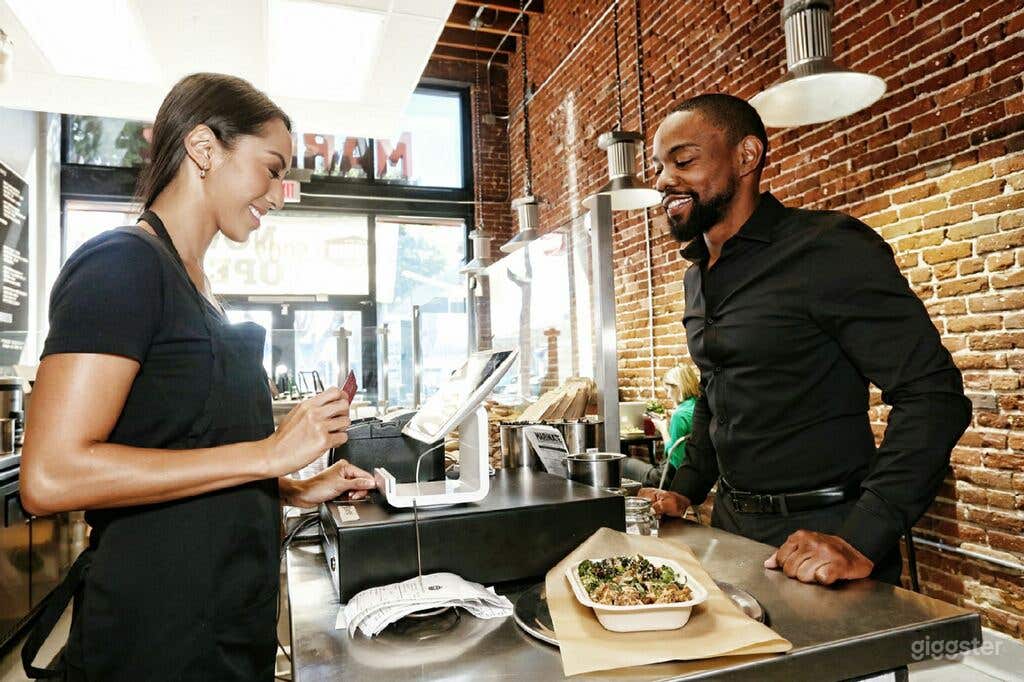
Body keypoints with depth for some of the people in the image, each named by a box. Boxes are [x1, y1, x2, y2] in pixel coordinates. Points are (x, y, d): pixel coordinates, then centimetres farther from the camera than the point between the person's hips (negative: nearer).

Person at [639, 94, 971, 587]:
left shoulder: (829, 250, -16)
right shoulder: (696, 276, 7)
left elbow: (932, 395, -19)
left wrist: (862, 543, -26)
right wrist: (687, 490, 9)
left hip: (818, 534, -7)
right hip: (731, 524, 7)